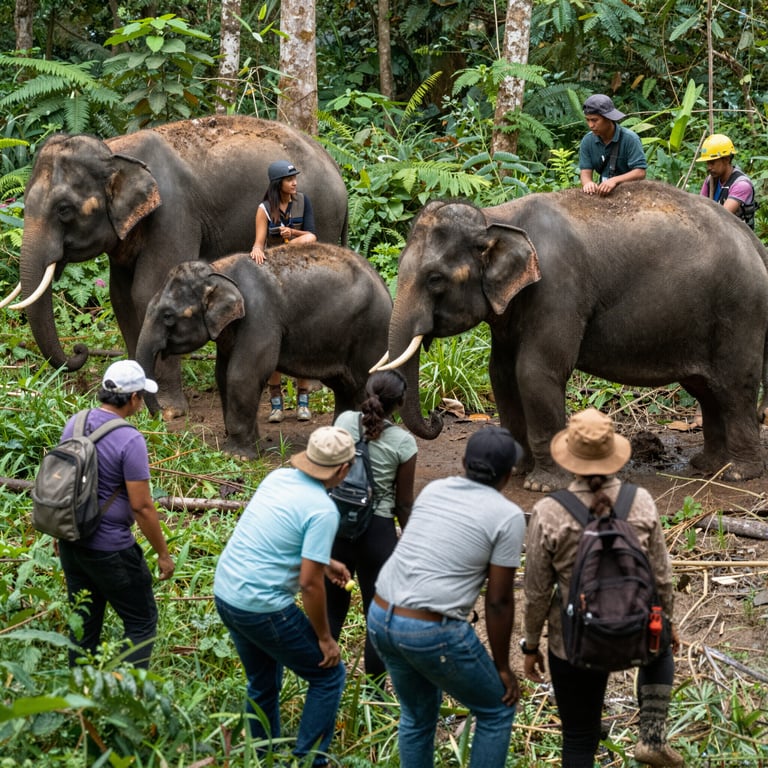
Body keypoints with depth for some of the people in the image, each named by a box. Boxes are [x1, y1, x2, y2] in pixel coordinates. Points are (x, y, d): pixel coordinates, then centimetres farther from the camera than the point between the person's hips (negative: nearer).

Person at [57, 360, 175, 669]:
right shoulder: (130, 440, -21)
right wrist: (163, 554, -8)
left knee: (84, 622, 17)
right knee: (141, 623, 7)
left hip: (71, 542, 7)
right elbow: (141, 507, -19)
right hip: (110, 550, -7)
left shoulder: (74, 424, 1)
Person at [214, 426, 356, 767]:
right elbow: (309, 583, -18)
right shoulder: (323, 510, -18)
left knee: (263, 684, 24)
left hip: (225, 593, 8)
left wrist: (326, 561, 31)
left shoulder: (278, 477, 5)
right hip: (263, 607, -8)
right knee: (329, 675, 9)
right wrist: (324, 638, -6)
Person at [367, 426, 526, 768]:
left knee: (418, 714, 26)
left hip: (379, 617, 7)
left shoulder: (433, 490, 11)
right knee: (496, 711, 15)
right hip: (432, 632, -7)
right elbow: (498, 601, -5)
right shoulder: (508, 516, -6)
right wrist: (502, 667, 4)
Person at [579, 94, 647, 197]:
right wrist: (588, 183, -29)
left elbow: (640, 173, -19)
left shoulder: (630, 139, -15)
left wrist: (615, 180, -35)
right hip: (602, 192, 4)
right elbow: (585, 172, -3)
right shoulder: (587, 141, -1)